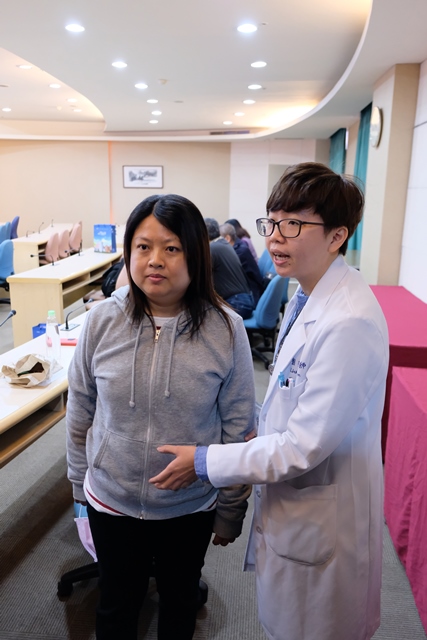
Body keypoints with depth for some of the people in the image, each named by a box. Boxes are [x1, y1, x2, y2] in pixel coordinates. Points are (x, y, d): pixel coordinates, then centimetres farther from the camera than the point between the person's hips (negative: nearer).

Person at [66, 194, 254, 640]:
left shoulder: (225, 329, -17)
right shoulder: (102, 321, -12)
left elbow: (238, 429, -8)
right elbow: (80, 414, 1)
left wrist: (230, 511, -1)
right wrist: (79, 483, 9)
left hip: (191, 508, -1)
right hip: (111, 502, 1)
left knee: (179, 602, 25)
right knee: (116, 604, 24)